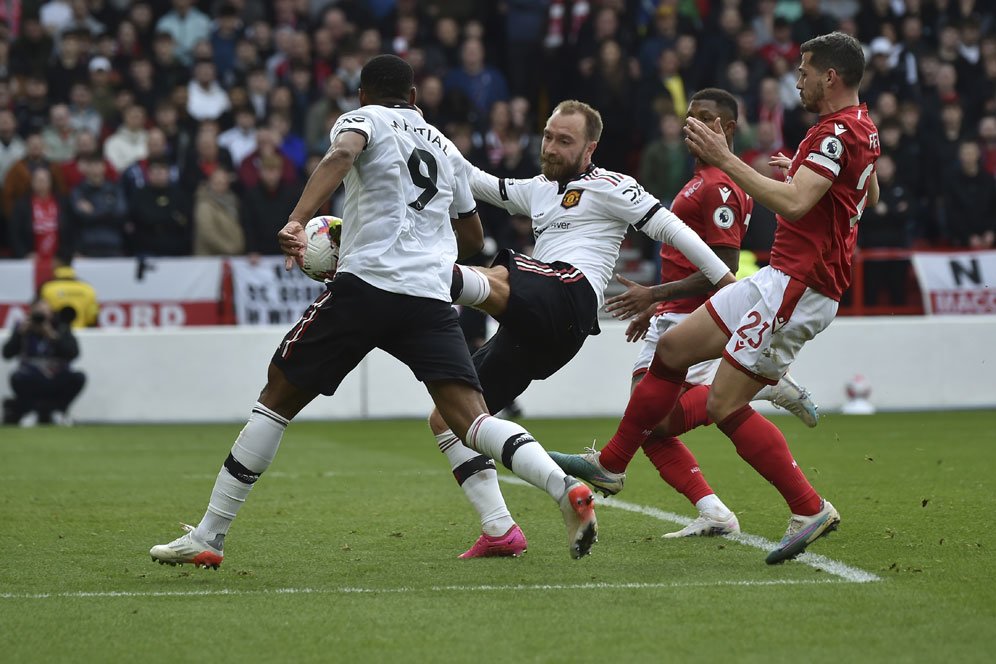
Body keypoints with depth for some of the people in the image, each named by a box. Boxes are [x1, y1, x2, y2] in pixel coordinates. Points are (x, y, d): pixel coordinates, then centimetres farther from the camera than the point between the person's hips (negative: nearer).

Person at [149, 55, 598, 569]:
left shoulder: (363, 119, 11)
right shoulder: (443, 145, 27)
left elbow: (342, 153, -15)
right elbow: (472, 238, 36)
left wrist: (297, 219, -28)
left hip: (366, 283, -4)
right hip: (432, 297, 4)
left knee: (278, 397, 8)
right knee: (471, 421, -4)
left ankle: (208, 537, 9)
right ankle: (568, 491, -29)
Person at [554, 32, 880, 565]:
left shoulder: (837, 131, -18)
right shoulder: (861, 127, 14)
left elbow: (793, 203, -30)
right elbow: (870, 196, 33)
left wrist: (724, 159, -26)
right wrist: (801, 170, 35)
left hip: (796, 286, -11)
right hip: (782, 278, 11)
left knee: (724, 405, -10)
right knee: (673, 349, 14)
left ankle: (809, 510, -6)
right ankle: (610, 464, 22)